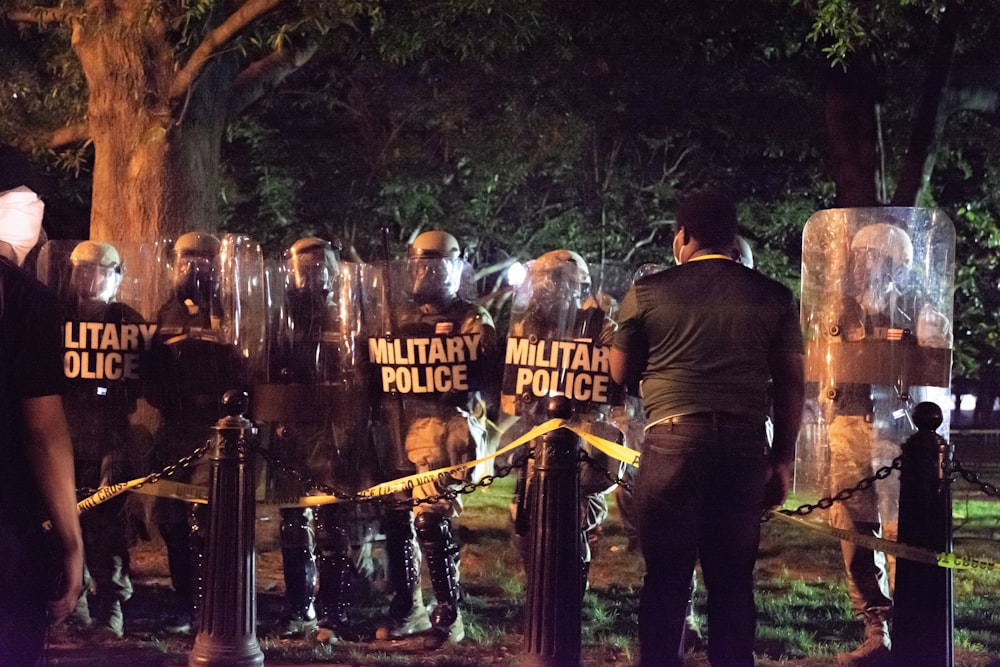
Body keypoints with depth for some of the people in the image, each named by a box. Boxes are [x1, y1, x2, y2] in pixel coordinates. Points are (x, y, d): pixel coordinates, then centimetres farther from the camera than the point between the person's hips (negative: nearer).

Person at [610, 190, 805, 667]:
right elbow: (790, 383, 8)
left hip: (672, 438, -1)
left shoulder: (647, 292, 5)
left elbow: (620, 373, 13)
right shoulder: (773, 296, 8)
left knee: (667, 576, 4)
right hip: (745, 443, 2)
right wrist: (782, 458, 13)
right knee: (733, 578, 8)